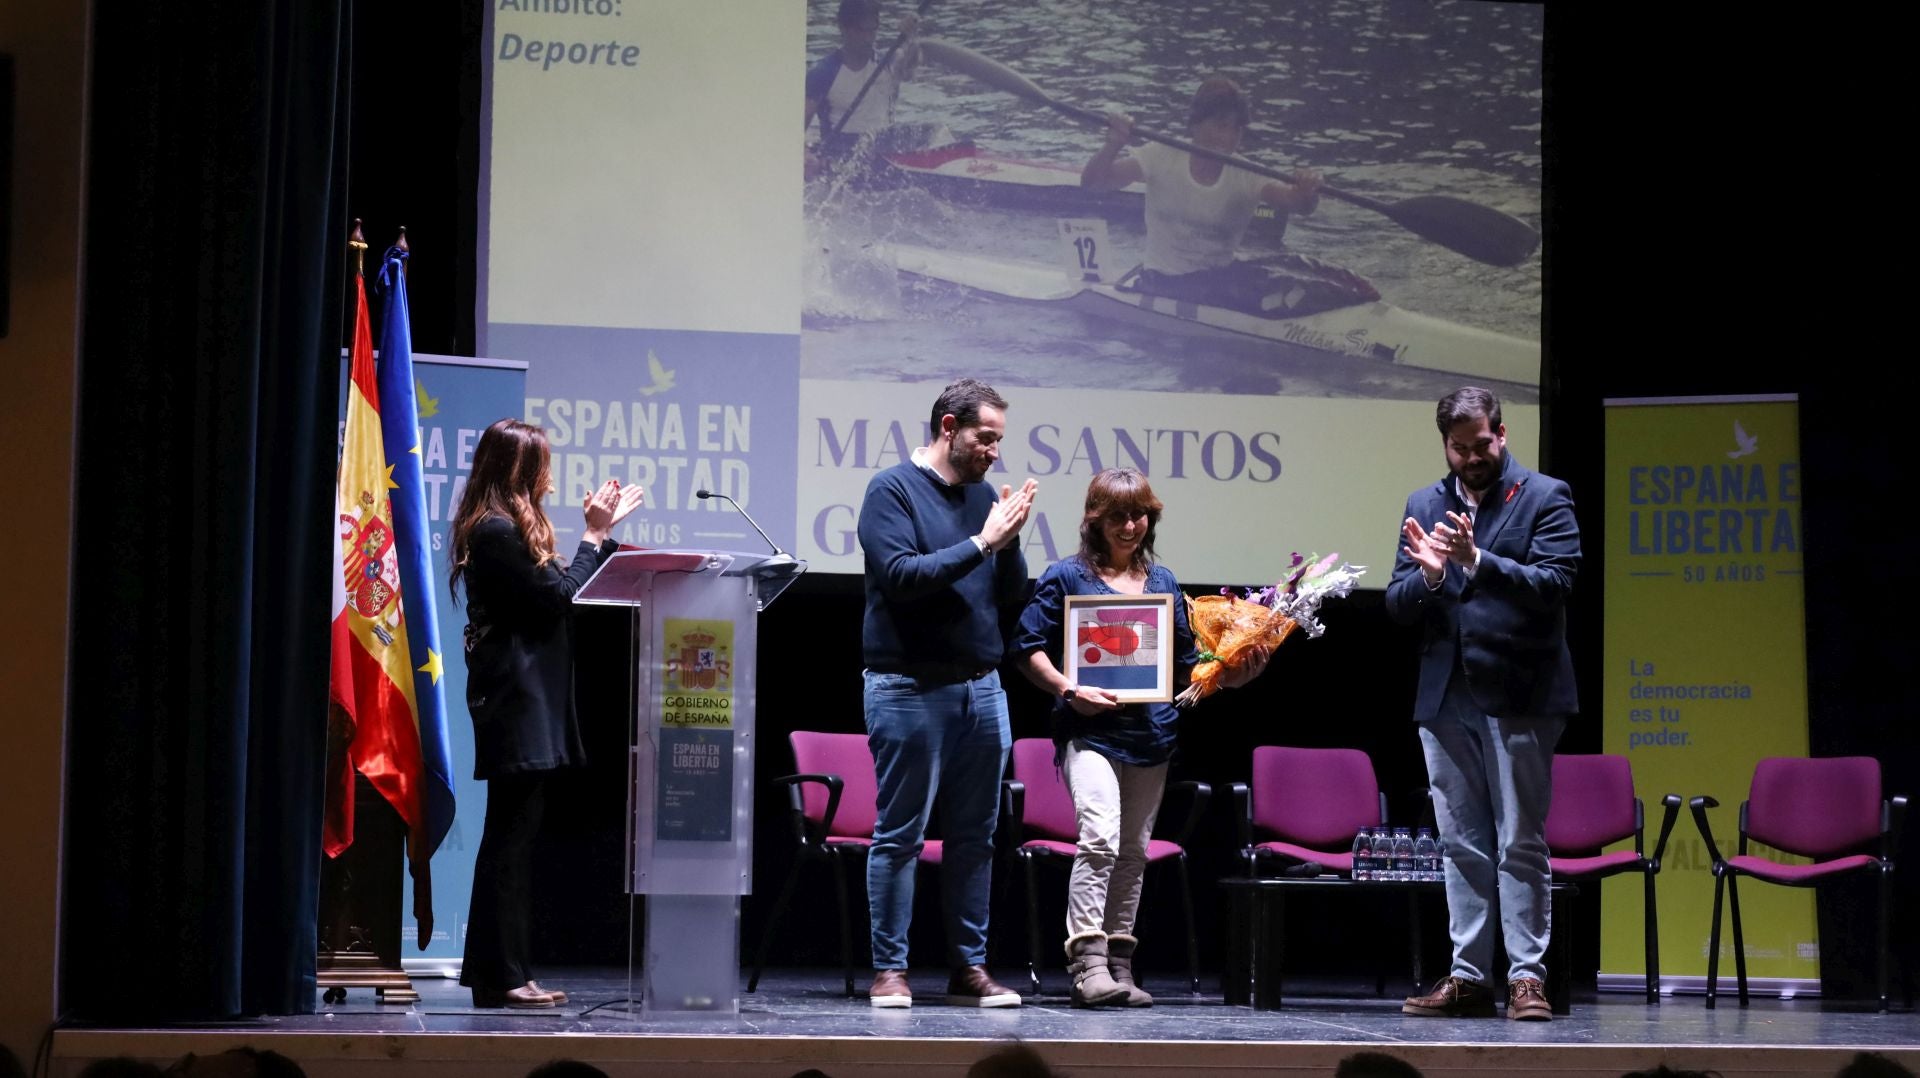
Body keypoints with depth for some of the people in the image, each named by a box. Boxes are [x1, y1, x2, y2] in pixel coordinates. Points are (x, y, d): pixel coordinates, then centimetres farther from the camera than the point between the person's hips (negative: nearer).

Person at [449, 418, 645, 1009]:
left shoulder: (506, 528, 18)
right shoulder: (497, 531, -13)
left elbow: (555, 591, 17)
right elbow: (556, 597, -14)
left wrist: (602, 533, 15)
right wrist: (595, 535, -5)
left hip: (523, 700, 11)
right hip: (516, 700, -11)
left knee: (512, 837, 11)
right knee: (511, 834, -9)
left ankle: (495, 970, 14)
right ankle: (500, 974, -7)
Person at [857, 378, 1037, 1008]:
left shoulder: (982, 495, 12)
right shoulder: (893, 490, -4)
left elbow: (1012, 595, 12)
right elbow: (902, 576, -16)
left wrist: (1010, 537, -5)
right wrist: (981, 542, -17)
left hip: (981, 687, 6)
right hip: (909, 689, -6)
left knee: (975, 836, 7)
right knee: (899, 835, -3)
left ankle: (969, 968, 12)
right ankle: (890, 971, 2)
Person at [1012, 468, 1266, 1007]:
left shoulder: (1164, 582, 15)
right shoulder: (1067, 576, 2)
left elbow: (1186, 662, 18)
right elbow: (1029, 646, -1)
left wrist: (1232, 676, 1)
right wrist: (1068, 689, -14)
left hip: (1152, 733, 5)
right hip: (1090, 730, -5)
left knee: (1133, 851, 10)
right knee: (1100, 836, -21)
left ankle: (1119, 964, 17)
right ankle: (1087, 963, -23)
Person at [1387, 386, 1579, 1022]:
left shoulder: (1544, 497, -1)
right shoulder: (1424, 505, 13)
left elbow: (1555, 583, -14)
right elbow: (1397, 606, 9)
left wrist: (1477, 560, -25)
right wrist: (1427, 574, -12)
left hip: (1519, 695, -5)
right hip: (1445, 699, 5)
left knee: (1521, 844, -2)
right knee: (1462, 847, 8)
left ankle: (1527, 976, 1)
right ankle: (1468, 976, 13)